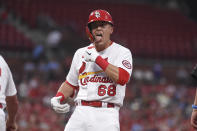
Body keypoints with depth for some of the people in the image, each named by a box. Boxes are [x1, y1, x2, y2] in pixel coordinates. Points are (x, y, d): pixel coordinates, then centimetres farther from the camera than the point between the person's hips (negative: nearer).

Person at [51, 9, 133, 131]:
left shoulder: (122, 52, 3)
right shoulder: (81, 53, 18)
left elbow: (123, 78, -16)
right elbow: (71, 84, 25)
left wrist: (97, 59, -11)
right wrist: (59, 97, 4)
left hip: (107, 114, -4)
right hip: (81, 111, 4)